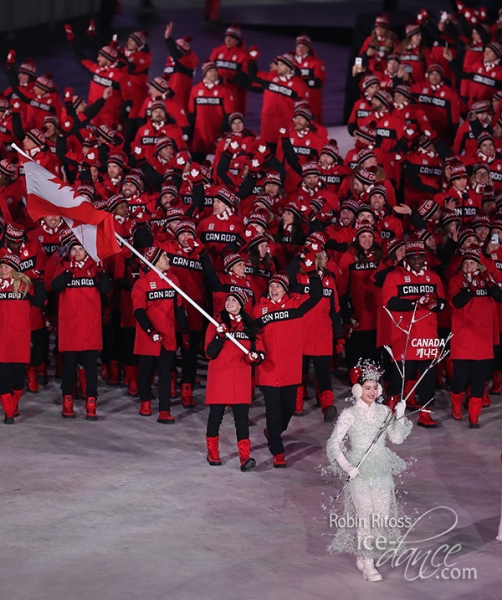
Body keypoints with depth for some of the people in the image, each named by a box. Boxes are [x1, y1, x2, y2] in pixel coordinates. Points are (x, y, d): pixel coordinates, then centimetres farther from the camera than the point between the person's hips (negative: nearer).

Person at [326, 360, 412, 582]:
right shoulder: (349, 415, -8)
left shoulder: (384, 412, 4)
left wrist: (400, 417, -14)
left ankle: (364, 554, 25)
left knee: (383, 515, 4)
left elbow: (397, 438, 0)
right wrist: (347, 467, -17)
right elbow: (333, 445, -8)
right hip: (359, 472, -4)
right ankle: (367, 563, 8)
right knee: (365, 517, -3)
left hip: (382, 472, 4)